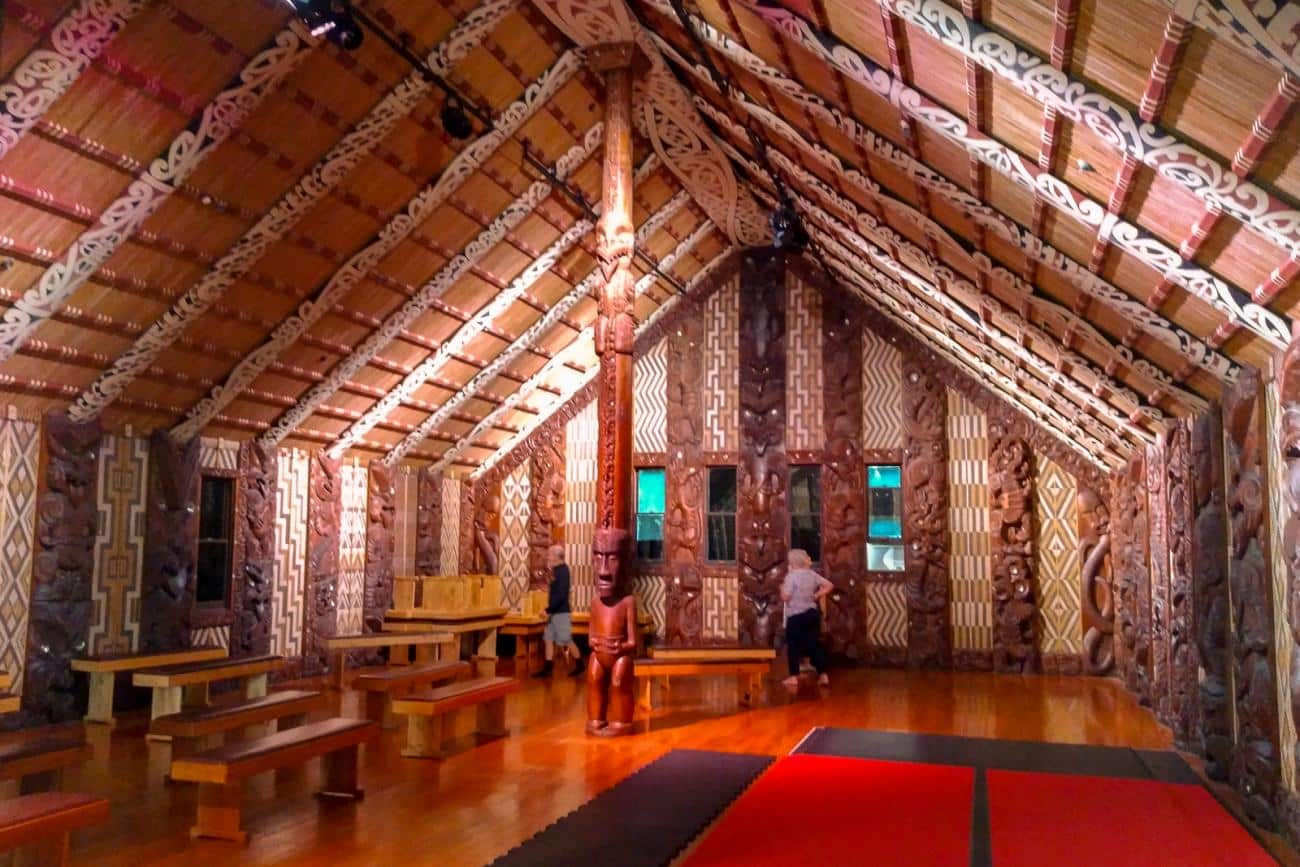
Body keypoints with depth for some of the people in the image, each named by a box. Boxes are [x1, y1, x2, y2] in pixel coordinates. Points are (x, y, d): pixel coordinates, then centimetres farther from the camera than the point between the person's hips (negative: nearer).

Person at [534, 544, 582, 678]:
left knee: (567, 640, -1)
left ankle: (579, 665, 13)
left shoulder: (562, 571, -17)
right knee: (548, 639, 7)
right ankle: (547, 669, 9)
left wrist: (549, 610, -22)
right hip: (555, 612, 9)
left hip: (561, 612, -9)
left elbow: (561, 594, -23)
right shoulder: (558, 570, 12)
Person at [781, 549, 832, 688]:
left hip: (796, 615, -6)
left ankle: (794, 677, 4)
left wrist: (782, 588, 3)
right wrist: (817, 595, 8)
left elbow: (785, 597, -15)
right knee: (815, 644, 10)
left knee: (793, 646, 4)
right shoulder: (812, 574, 5)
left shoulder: (791, 576, -13)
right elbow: (829, 585, 6)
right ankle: (823, 675, 9)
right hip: (812, 613, 6)